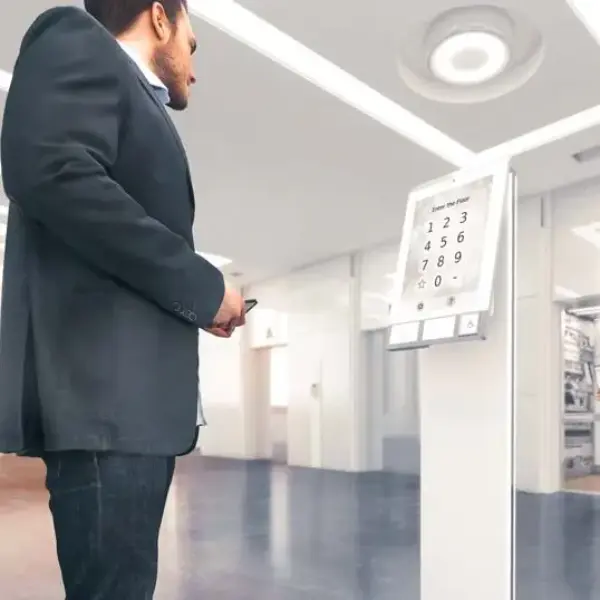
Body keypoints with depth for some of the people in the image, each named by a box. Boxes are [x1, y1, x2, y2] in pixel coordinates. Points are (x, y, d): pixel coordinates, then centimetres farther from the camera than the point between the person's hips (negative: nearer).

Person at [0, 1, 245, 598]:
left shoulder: (135, 102, 28)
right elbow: (51, 171, -18)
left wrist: (198, 300, 13)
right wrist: (201, 285, -13)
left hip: (131, 391, 10)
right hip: (104, 387, -10)